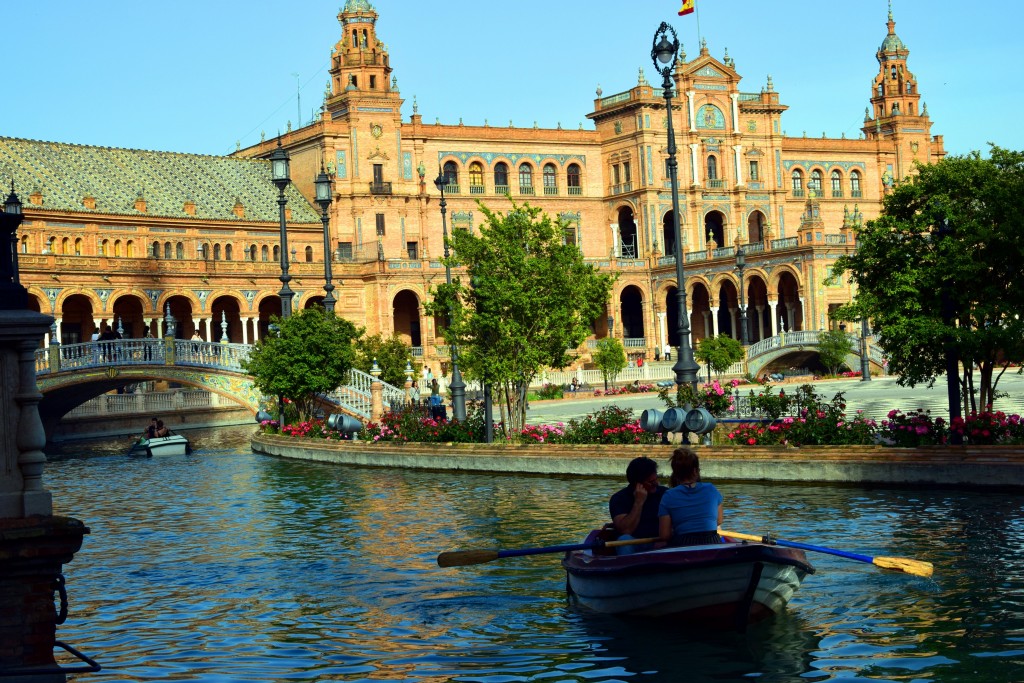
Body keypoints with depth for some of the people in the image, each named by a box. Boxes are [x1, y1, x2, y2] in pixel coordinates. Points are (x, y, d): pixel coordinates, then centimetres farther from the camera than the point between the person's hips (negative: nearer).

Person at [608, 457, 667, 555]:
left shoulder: (664, 493, 5)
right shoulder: (619, 498, -3)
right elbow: (625, 531, -15)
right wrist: (638, 503, -17)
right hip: (633, 546, -1)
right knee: (625, 540, -34)